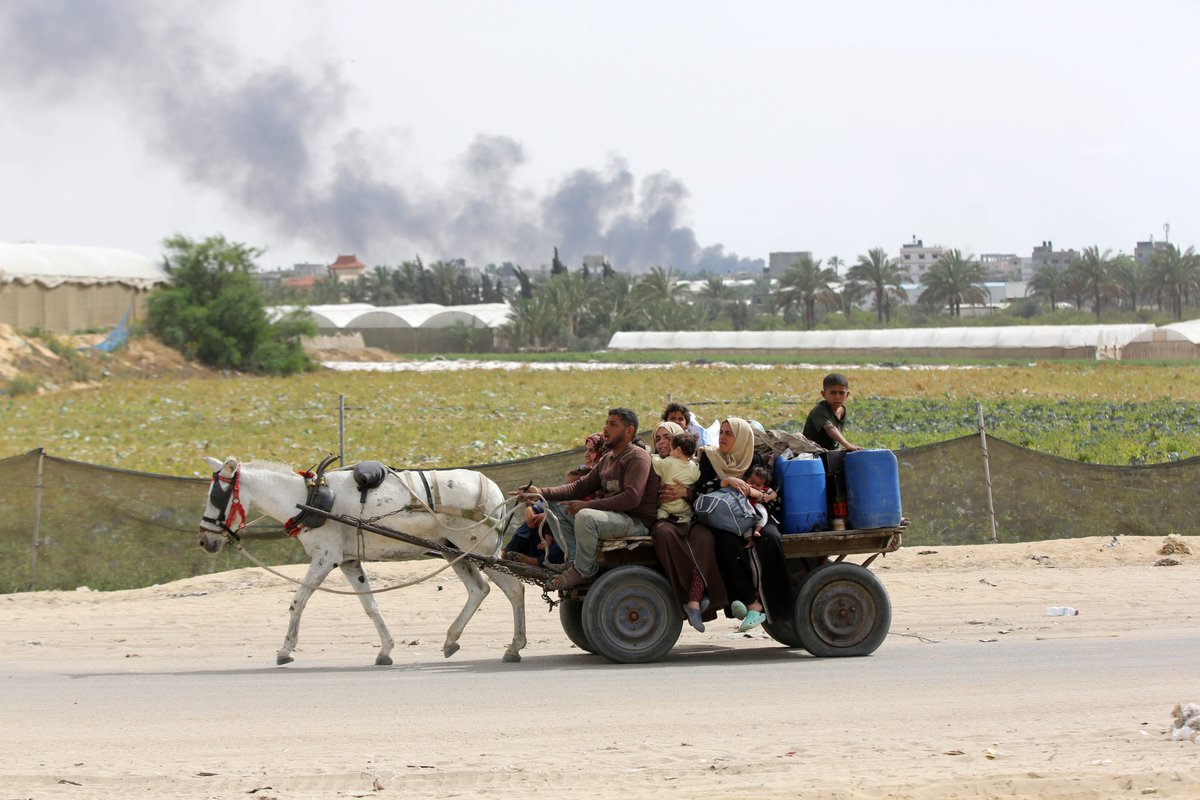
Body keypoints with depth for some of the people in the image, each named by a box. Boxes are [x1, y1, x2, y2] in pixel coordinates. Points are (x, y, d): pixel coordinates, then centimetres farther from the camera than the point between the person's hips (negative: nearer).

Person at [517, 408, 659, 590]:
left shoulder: (637, 457, -11)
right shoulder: (607, 459, 19)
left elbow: (632, 497, -23)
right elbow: (581, 486, 14)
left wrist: (588, 505, -25)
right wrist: (542, 493, 0)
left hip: (636, 521, -10)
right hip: (611, 515, 10)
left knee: (585, 517, -36)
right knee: (553, 506, 6)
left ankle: (582, 570, -15)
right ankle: (575, 560, -7)